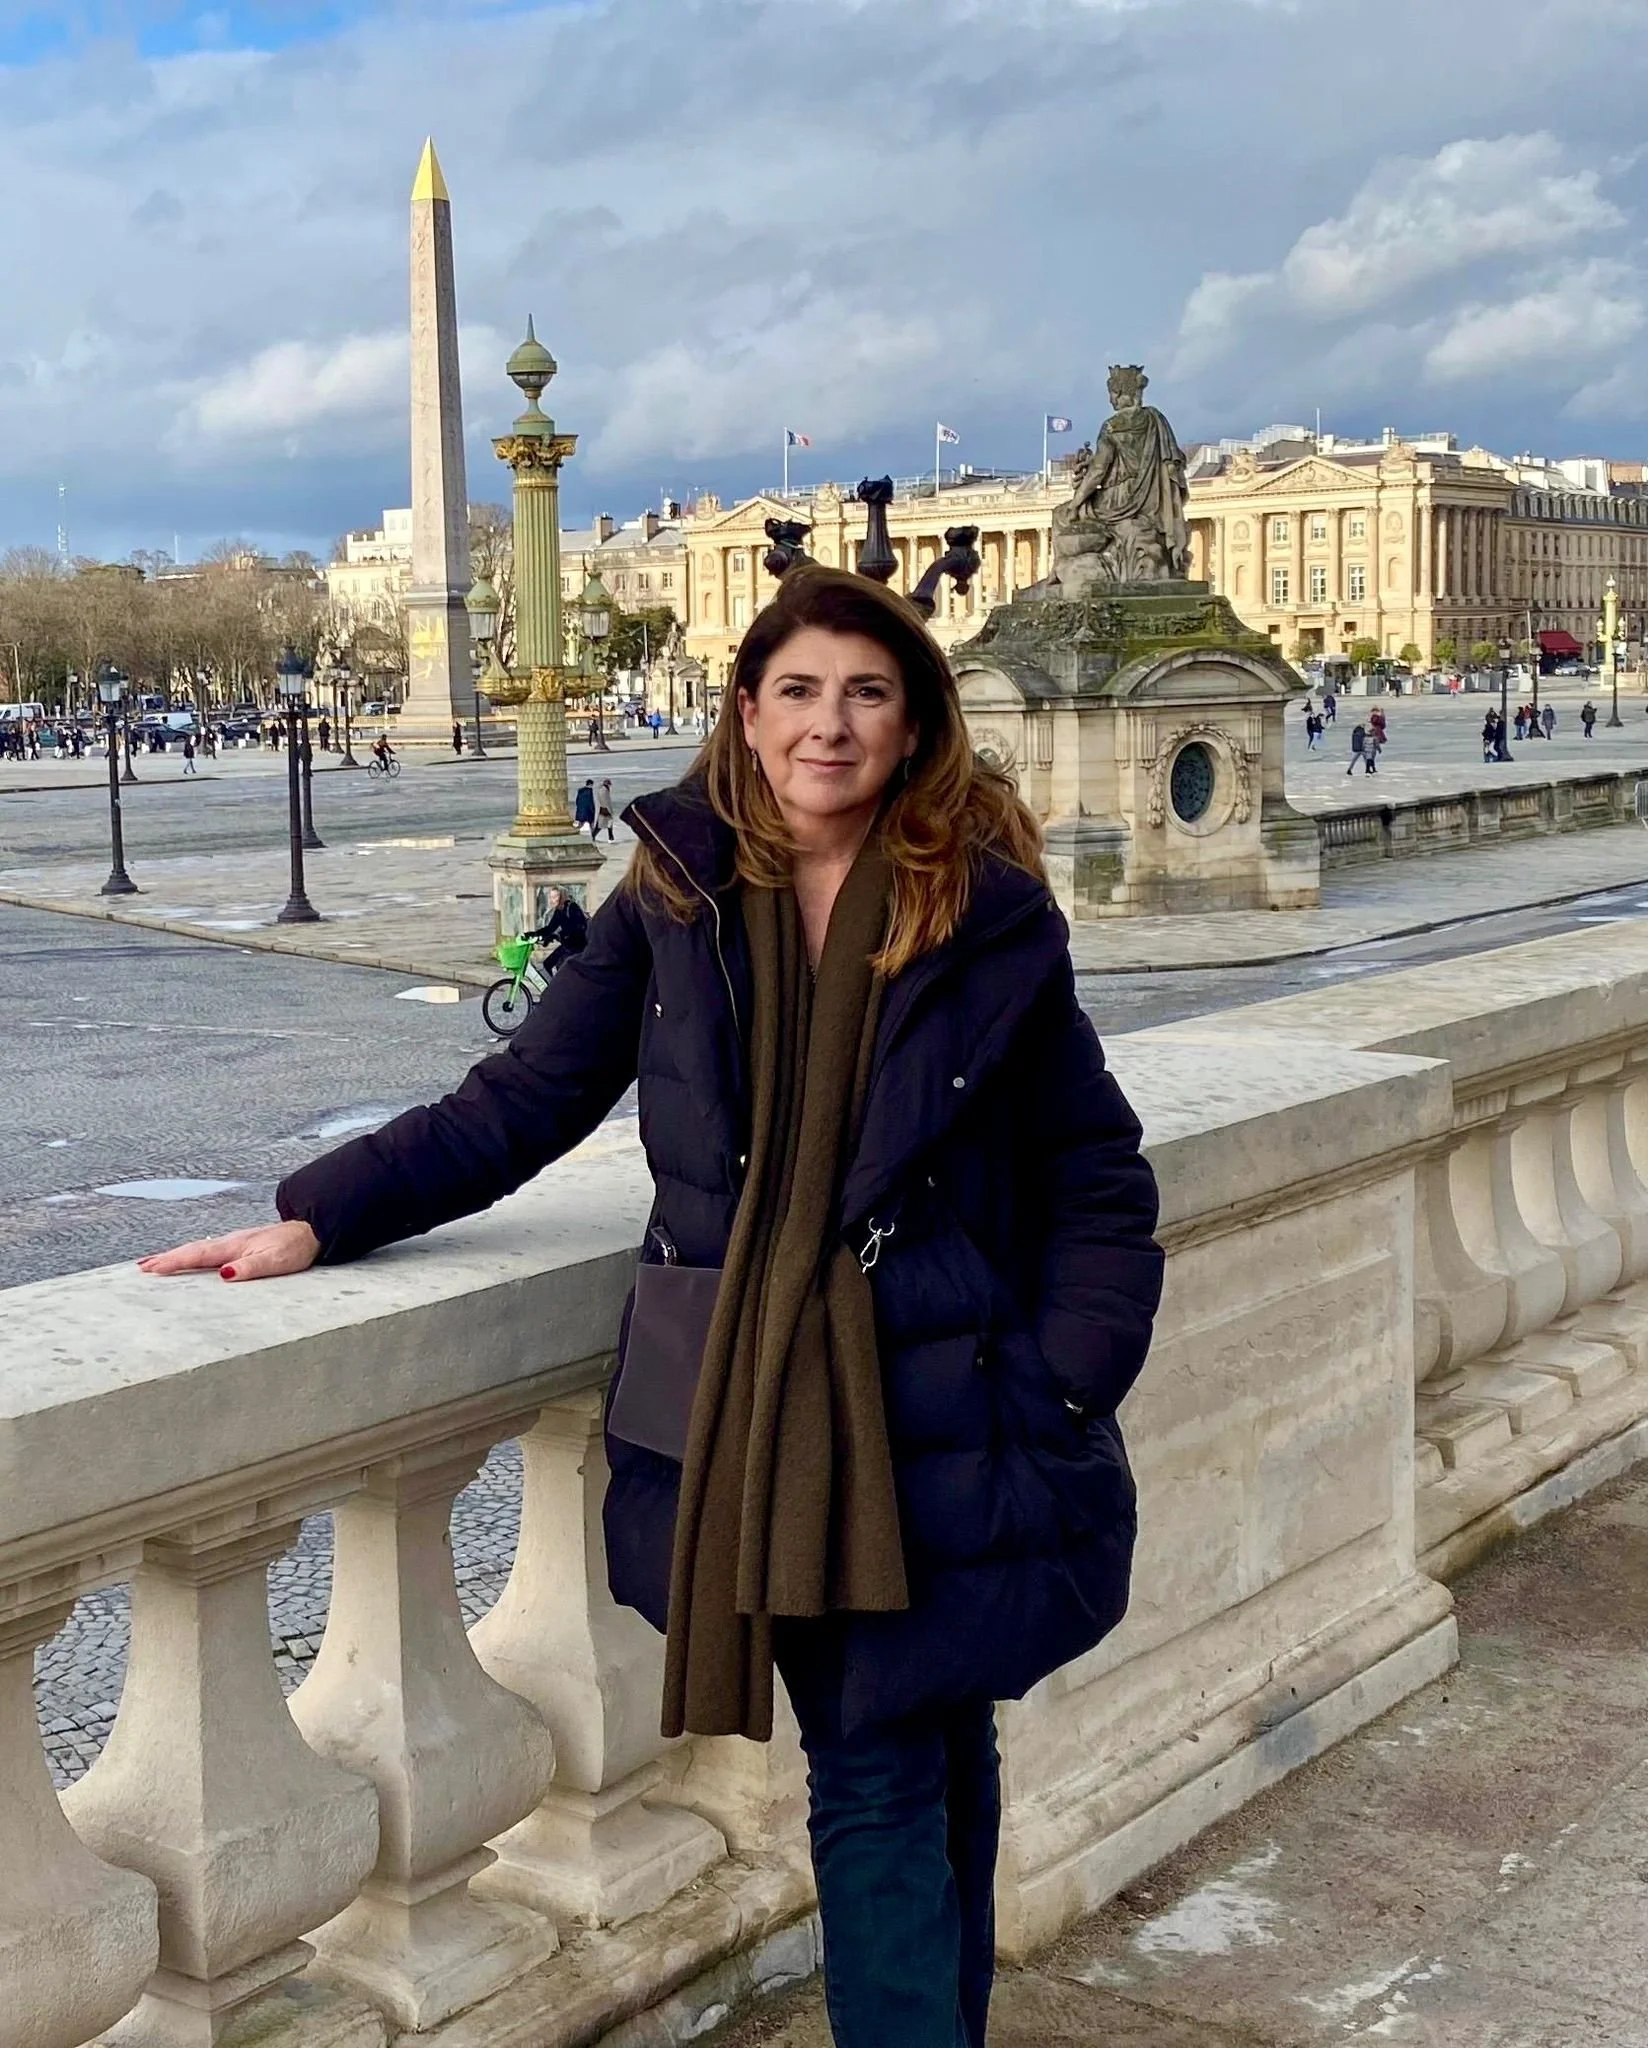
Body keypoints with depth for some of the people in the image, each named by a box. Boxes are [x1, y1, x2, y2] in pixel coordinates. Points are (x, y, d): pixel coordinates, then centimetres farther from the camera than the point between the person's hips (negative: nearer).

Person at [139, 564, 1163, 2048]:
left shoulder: (991, 920, -2)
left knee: (906, 1778, 8)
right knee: (882, 1783, 5)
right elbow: (518, 1105, 7)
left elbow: (1100, 1185, 3)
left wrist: (1064, 1388, -7)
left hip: (941, 1414, -1)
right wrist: (317, 1219, 1)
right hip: (752, 1415, 1)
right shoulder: (677, 903, 2)